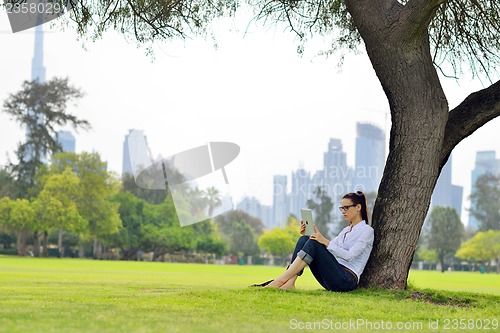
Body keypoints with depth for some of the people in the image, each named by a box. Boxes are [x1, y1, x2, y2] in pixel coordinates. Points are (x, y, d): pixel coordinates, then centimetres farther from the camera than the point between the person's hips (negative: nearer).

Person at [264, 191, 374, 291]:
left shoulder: (367, 230, 0)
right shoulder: (346, 230, 25)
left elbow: (349, 256, -15)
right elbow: (326, 250, 20)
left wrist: (326, 242, -25)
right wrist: (309, 234, 6)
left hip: (347, 280, -8)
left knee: (314, 244, -26)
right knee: (304, 239, -10)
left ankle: (282, 279, -31)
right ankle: (290, 283, -26)